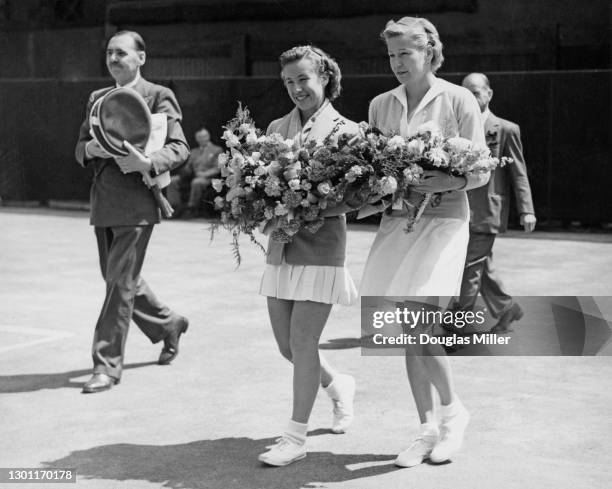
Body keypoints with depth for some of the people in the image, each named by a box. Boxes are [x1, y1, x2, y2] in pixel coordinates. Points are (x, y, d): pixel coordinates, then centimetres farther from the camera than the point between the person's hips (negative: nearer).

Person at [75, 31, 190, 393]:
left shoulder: (159, 97, -3)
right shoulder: (97, 99, 16)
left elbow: (179, 149, -9)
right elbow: (80, 149, 17)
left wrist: (148, 163, -27)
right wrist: (91, 148, -7)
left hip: (137, 203, -7)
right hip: (103, 203, 7)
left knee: (121, 282, -7)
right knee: (120, 279, 16)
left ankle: (107, 366, 0)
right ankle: (169, 325, 39)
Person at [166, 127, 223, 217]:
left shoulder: (217, 150, 12)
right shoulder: (194, 152, 28)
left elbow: (217, 169, 1)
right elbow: (188, 167, 20)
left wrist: (205, 174, -15)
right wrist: (183, 172, -4)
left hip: (207, 178, -6)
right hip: (192, 177, 6)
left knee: (197, 182, -40)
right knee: (173, 180, -19)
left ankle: (192, 208, -34)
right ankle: (175, 208, -24)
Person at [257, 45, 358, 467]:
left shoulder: (345, 131, -3)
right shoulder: (277, 128, 12)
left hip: (321, 246, -6)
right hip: (281, 248, 6)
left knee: (302, 341, -7)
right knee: (286, 344, 11)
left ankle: (297, 437, 4)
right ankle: (338, 384, 40)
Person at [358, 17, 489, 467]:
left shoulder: (459, 100, -2)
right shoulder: (381, 105, 11)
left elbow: (481, 172, -3)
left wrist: (449, 181, -20)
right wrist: (371, 199, -4)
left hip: (443, 220, -5)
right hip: (395, 221, 5)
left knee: (417, 328, -15)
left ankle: (453, 410, 9)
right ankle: (429, 429, 16)